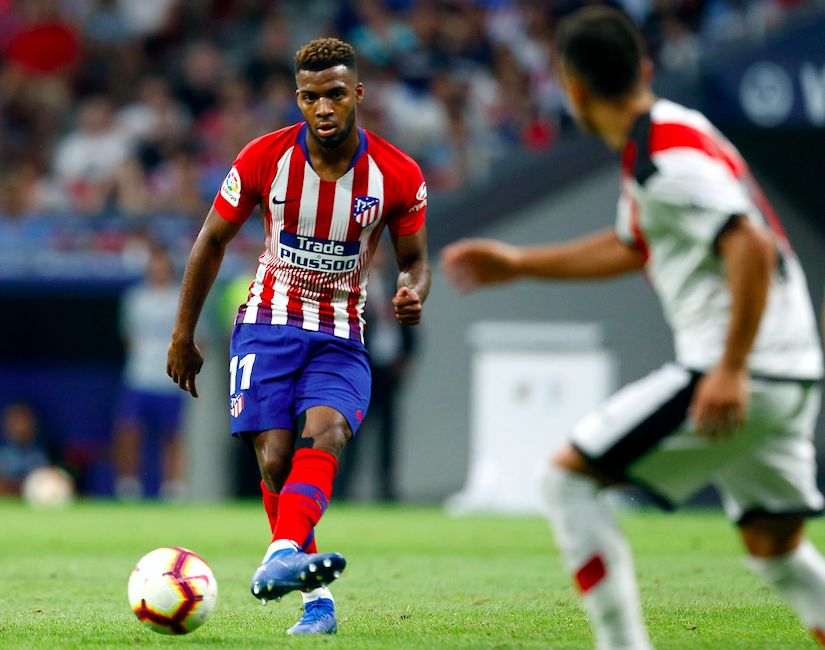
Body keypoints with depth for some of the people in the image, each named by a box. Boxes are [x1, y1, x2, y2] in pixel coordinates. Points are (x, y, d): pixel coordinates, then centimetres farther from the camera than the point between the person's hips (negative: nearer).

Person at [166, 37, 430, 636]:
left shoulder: (398, 175, -7)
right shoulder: (264, 159, -8)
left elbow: (414, 258, 8)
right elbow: (213, 241, 5)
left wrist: (413, 294, -17)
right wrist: (183, 336, 7)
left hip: (342, 338, 0)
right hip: (268, 324, 0)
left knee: (324, 433, -29)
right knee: (275, 460, -16)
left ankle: (281, 560, -47)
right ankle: (318, 601, -9)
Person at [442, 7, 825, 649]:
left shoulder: (667, 158, -15)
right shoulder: (671, 135, 16)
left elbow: (753, 248, -26)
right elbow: (630, 247, 31)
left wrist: (732, 370, -27)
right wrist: (518, 263, 34)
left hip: (742, 375, -10)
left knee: (567, 477, -3)